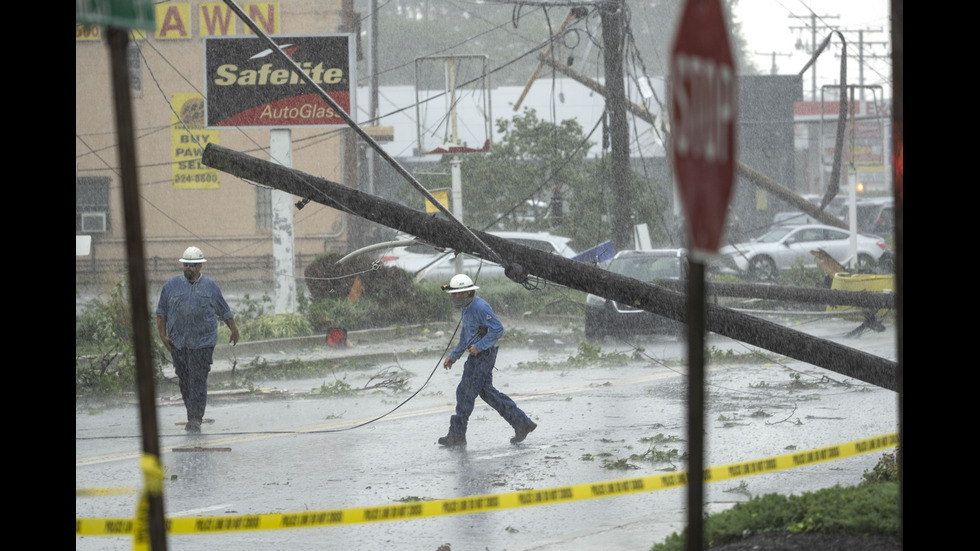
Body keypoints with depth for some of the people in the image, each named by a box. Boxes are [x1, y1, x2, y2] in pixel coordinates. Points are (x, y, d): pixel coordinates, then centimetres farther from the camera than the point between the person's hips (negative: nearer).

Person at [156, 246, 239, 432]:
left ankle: (195, 420, -10)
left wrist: (234, 330, 19)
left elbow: (224, 311, 16)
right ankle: (193, 415, 18)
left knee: (198, 381, -9)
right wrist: (163, 335, 2)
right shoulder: (172, 285, 7)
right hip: (178, 342, 2)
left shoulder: (210, 286, 7)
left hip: (203, 342, -2)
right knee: (184, 380, 5)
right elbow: (161, 312, 10)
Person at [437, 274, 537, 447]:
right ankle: (522, 423, 15)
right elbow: (465, 335, 26)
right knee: (487, 392, 12)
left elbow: (497, 329, -23)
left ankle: (457, 435, 2)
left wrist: (479, 346, -23)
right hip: (477, 355, 10)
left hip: (483, 355, -10)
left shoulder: (480, 307, -19)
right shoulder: (466, 308, 14)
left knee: (465, 393, -5)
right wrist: (453, 356, 22)